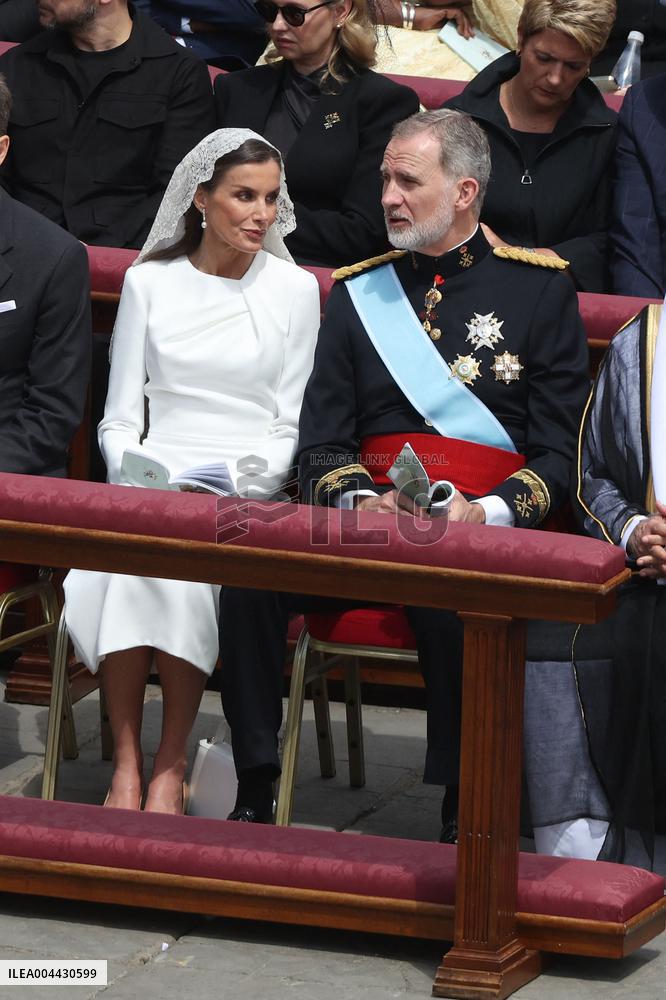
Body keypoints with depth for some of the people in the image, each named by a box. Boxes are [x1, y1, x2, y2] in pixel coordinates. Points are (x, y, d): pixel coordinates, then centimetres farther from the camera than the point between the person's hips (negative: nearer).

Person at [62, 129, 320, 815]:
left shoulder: (295, 290, 9)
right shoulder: (149, 282, 12)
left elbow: (291, 426, 7)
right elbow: (118, 421, 11)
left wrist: (242, 486, -10)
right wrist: (135, 476, -9)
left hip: (247, 494, -1)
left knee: (184, 569, -34)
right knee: (121, 564, -33)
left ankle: (169, 770, -27)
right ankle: (125, 766, -29)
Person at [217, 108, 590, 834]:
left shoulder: (540, 289, 9)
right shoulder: (360, 292, 19)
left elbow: (562, 451, 4)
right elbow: (319, 446, 15)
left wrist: (487, 514, -14)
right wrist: (360, 500, -8)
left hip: (485, 526, -3)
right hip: (367, 521, 4)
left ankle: (462, 813, -27)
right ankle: (253, 793, -18)